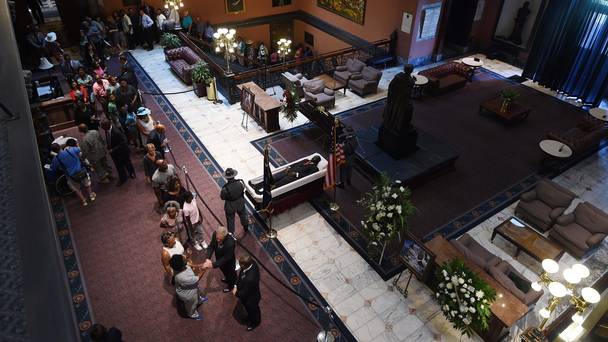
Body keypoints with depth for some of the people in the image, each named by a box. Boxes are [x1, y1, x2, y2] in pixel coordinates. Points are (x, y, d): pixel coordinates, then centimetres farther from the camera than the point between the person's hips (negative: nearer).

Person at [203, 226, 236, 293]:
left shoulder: (230, 243, -45)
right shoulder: (215, 234, -29)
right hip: (219, 258, 6)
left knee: (230, 272, 26)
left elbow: (226, 259, -33)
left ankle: (231, 285, 58)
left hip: (228, 261, -5)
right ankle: (227, 279, 68)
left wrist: (213, 264, -37)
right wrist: (208, 259, -31)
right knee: (223, 270, 35)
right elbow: (211, 246, -17)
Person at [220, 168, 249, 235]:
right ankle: (245, 228, 57)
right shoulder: (240, 183, -27)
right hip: (240, 204, 3)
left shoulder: (225, 188, -35)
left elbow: (222, 197, -17)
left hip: (230, 207, -3)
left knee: (230, 220, 21)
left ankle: (231, 233, 40)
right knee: (243, 215, 31)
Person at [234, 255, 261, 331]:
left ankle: (254, 323, 57)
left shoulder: (250, 279, -49)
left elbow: (244, 293, -28)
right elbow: (241, 275, -5)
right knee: (248, 309, 35)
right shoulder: (252, 263, -27)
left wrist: (236, 293, -10)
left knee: (253, 311, 27)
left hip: (251, 298, -7)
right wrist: (236, 286, -9)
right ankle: (249, 318, 65)